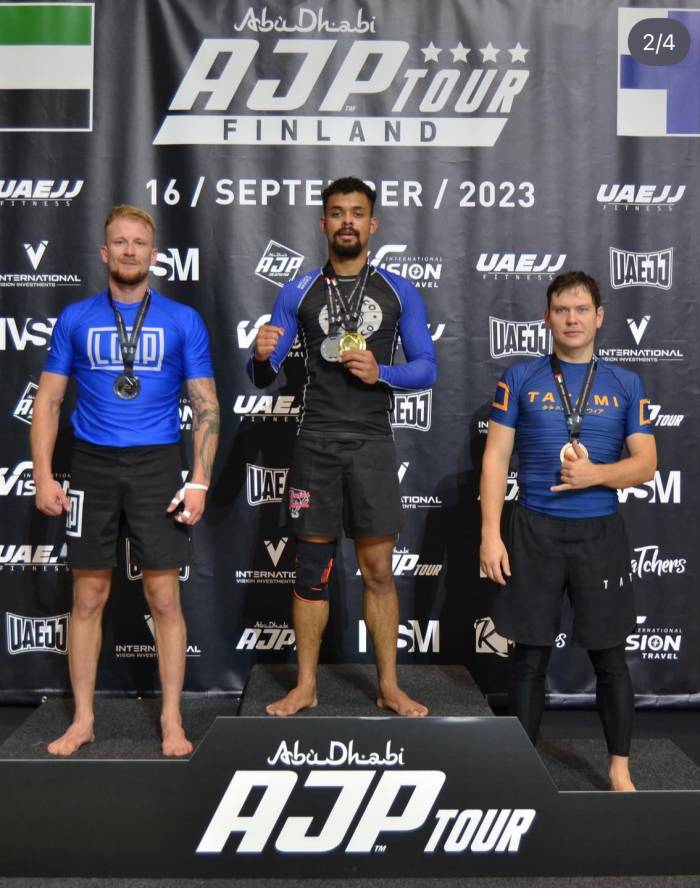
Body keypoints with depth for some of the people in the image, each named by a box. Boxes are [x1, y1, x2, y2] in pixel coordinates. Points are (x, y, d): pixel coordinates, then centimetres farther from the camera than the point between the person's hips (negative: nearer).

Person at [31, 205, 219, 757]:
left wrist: (199, 481, -8)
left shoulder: (183, 321, 3)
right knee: (88, 597, 7)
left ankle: (172, 721, 14)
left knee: (165, 597, 1)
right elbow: (48, 401, 7)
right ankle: (83, 720, 20)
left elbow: (206, 406, 1)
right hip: (92, 466, 2)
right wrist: (44, 476, -2)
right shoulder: (76, 318, 6)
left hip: (157, 466, -1)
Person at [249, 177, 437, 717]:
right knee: (313, 567, 6)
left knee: (378, 569, 4)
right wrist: (262, 357, -17)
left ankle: (389, 685, 17)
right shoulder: (298, 292, 7)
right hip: (315, 443, 0)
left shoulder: (399, 292, 6)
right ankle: (306, 686, 18)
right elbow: (264, 376, 6)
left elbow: (427, 368, 5)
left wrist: (380, 373, -13)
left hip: (372, 443, 0)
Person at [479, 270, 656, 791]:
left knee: (610, 656, 9)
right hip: (535, 531, 0)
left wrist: (595, 474, -16)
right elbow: (496, 459, 0)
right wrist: (491, 534, -8)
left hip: (600, 532, 1)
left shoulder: (625, 384, 5)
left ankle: (620, 769, 25)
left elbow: (646, 463, 4)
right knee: (530, 657, 7)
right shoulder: (520, 378, 2)